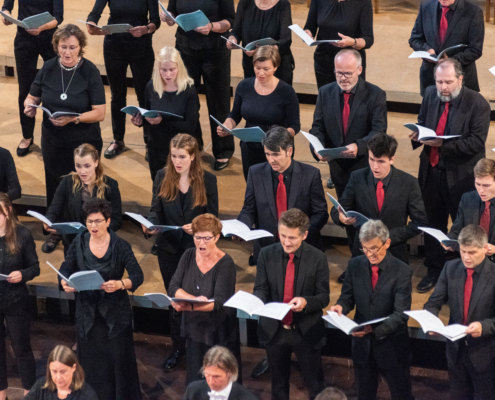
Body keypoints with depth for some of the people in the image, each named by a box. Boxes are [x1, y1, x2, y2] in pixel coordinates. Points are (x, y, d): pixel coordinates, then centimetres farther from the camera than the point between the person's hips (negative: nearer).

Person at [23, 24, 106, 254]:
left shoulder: (90, 72, -12)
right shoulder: (48, 69, -3)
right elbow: (32, 97, 9)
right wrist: (30, 106, -15)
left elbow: (99, 113, -15)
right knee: (54, 189, 14)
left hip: (84, 144, -3)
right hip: (53, 142, 3)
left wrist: (73, 119, -30)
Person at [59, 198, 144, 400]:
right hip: (87, 313, 3)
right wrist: (65, 283, -19)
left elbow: (137, 276, -13)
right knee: (91, 363, 8)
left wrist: (120, 284, -33)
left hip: (115, 313, -3)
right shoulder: (79, 243, 1)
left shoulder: (120, 246, -8)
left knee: (119, 360, 2)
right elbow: (65, 270, 3)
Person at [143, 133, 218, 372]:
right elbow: (156, 210, 0)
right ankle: (178, 347, 27)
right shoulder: (162, 177, -1)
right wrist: (150, 225, -22)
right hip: (169, 247, 3)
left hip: (196, 248, -3)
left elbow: (212, 217, -6)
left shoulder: (207, 180, -7)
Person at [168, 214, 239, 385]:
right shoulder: (189, 256, -1)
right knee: (195, 382, 15)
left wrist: (189, 306, -37)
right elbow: (173, 288, -7)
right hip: (194, 330, 5)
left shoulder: (225, 263, -16)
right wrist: (194, 298, -26)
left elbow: (220, 302, -23)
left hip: (219, 334, -4)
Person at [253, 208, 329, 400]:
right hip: (274, 331, 2)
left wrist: (306, 302, -29)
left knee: (315, 384, 10)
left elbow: (324, 297, -9)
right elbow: (261, 288, -2)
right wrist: (257, 300, -25)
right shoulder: (267, 254, -6)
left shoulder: (317, 258, -11)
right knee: (278, 384, 19)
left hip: (306, 332, -2)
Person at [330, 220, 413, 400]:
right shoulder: (355, 265, -5)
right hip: (362, 344, 4)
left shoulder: (402, 271, -17)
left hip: (391, 344, -4)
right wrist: (341, 306, -21)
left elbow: (401, 314, -21)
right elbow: (348, 297, 4)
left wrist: (374, 329, -36)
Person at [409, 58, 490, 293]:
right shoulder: (430, 95, 0)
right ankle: (434, 271, 34)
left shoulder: (477, 104, -16)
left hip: (461, 176, -5)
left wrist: (443, 144, -29)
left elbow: (477, 142, -21)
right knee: (432, 223, 17)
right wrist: (418, 134, -11)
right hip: (431, 171, 5)